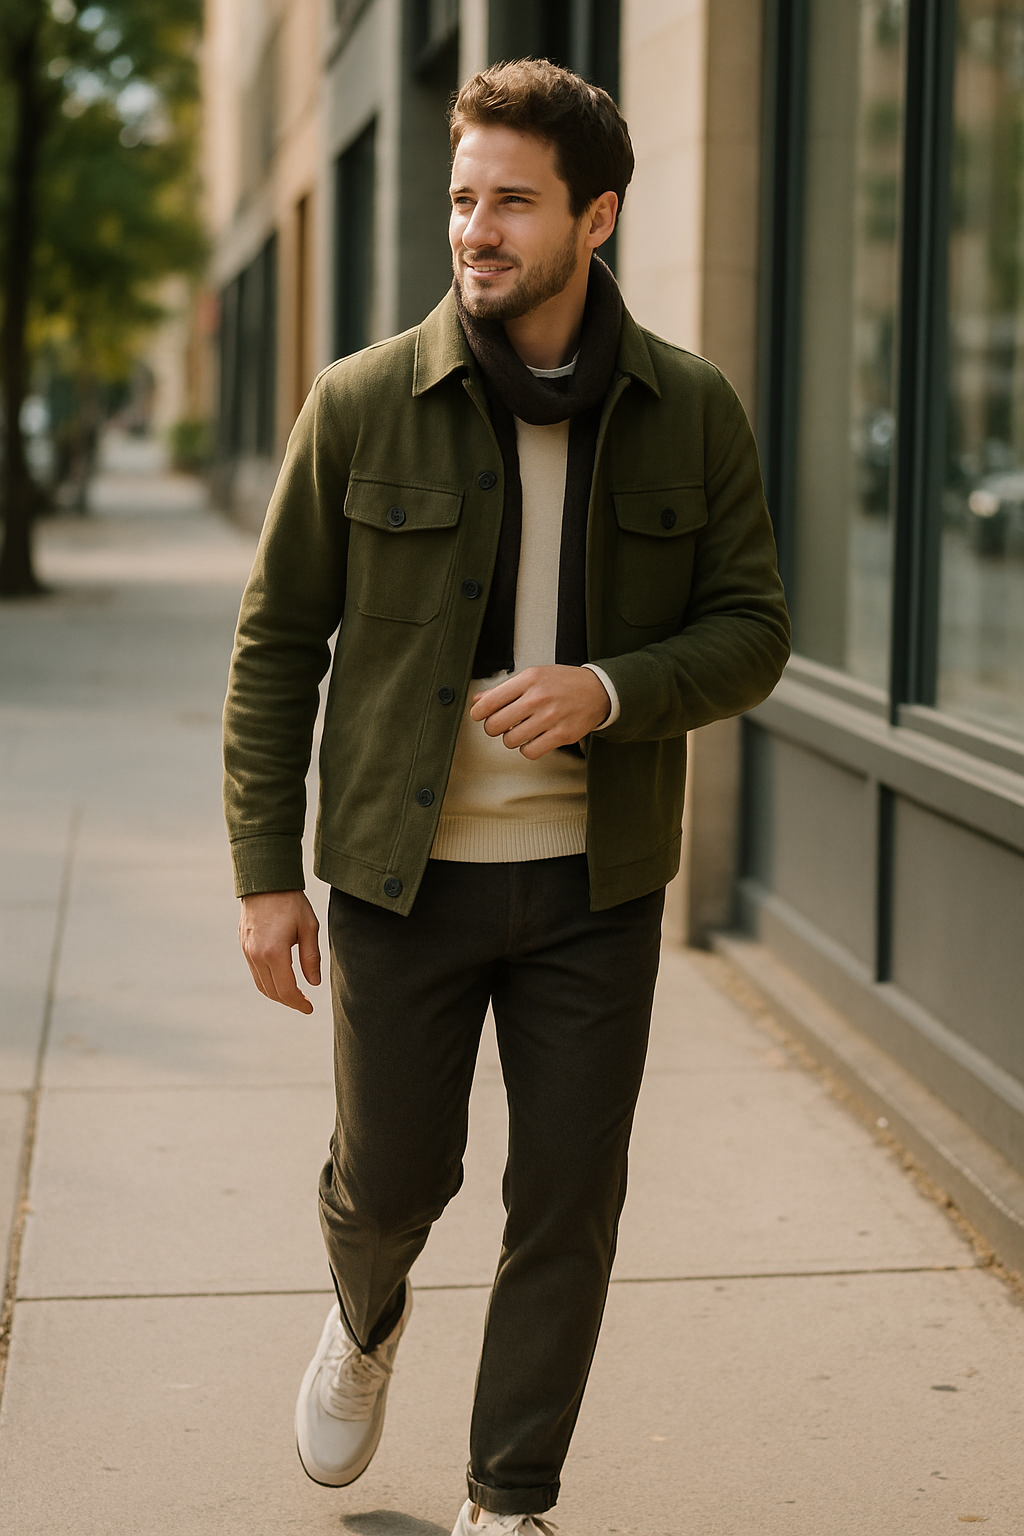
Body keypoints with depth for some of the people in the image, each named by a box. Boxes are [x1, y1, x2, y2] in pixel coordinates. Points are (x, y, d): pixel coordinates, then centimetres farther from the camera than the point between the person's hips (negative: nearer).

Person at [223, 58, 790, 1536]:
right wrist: (266, 870, -4)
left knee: (569, 1204, 5)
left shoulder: (692, 413, -2)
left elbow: (752, 631, 1)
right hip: (404, 873, -1)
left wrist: (608, 690, -19)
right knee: (391, 1177, 10)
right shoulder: (362, 405, -5)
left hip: (596, 879, 1)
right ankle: (367, 1317, 47)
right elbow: (276, 642, 0)